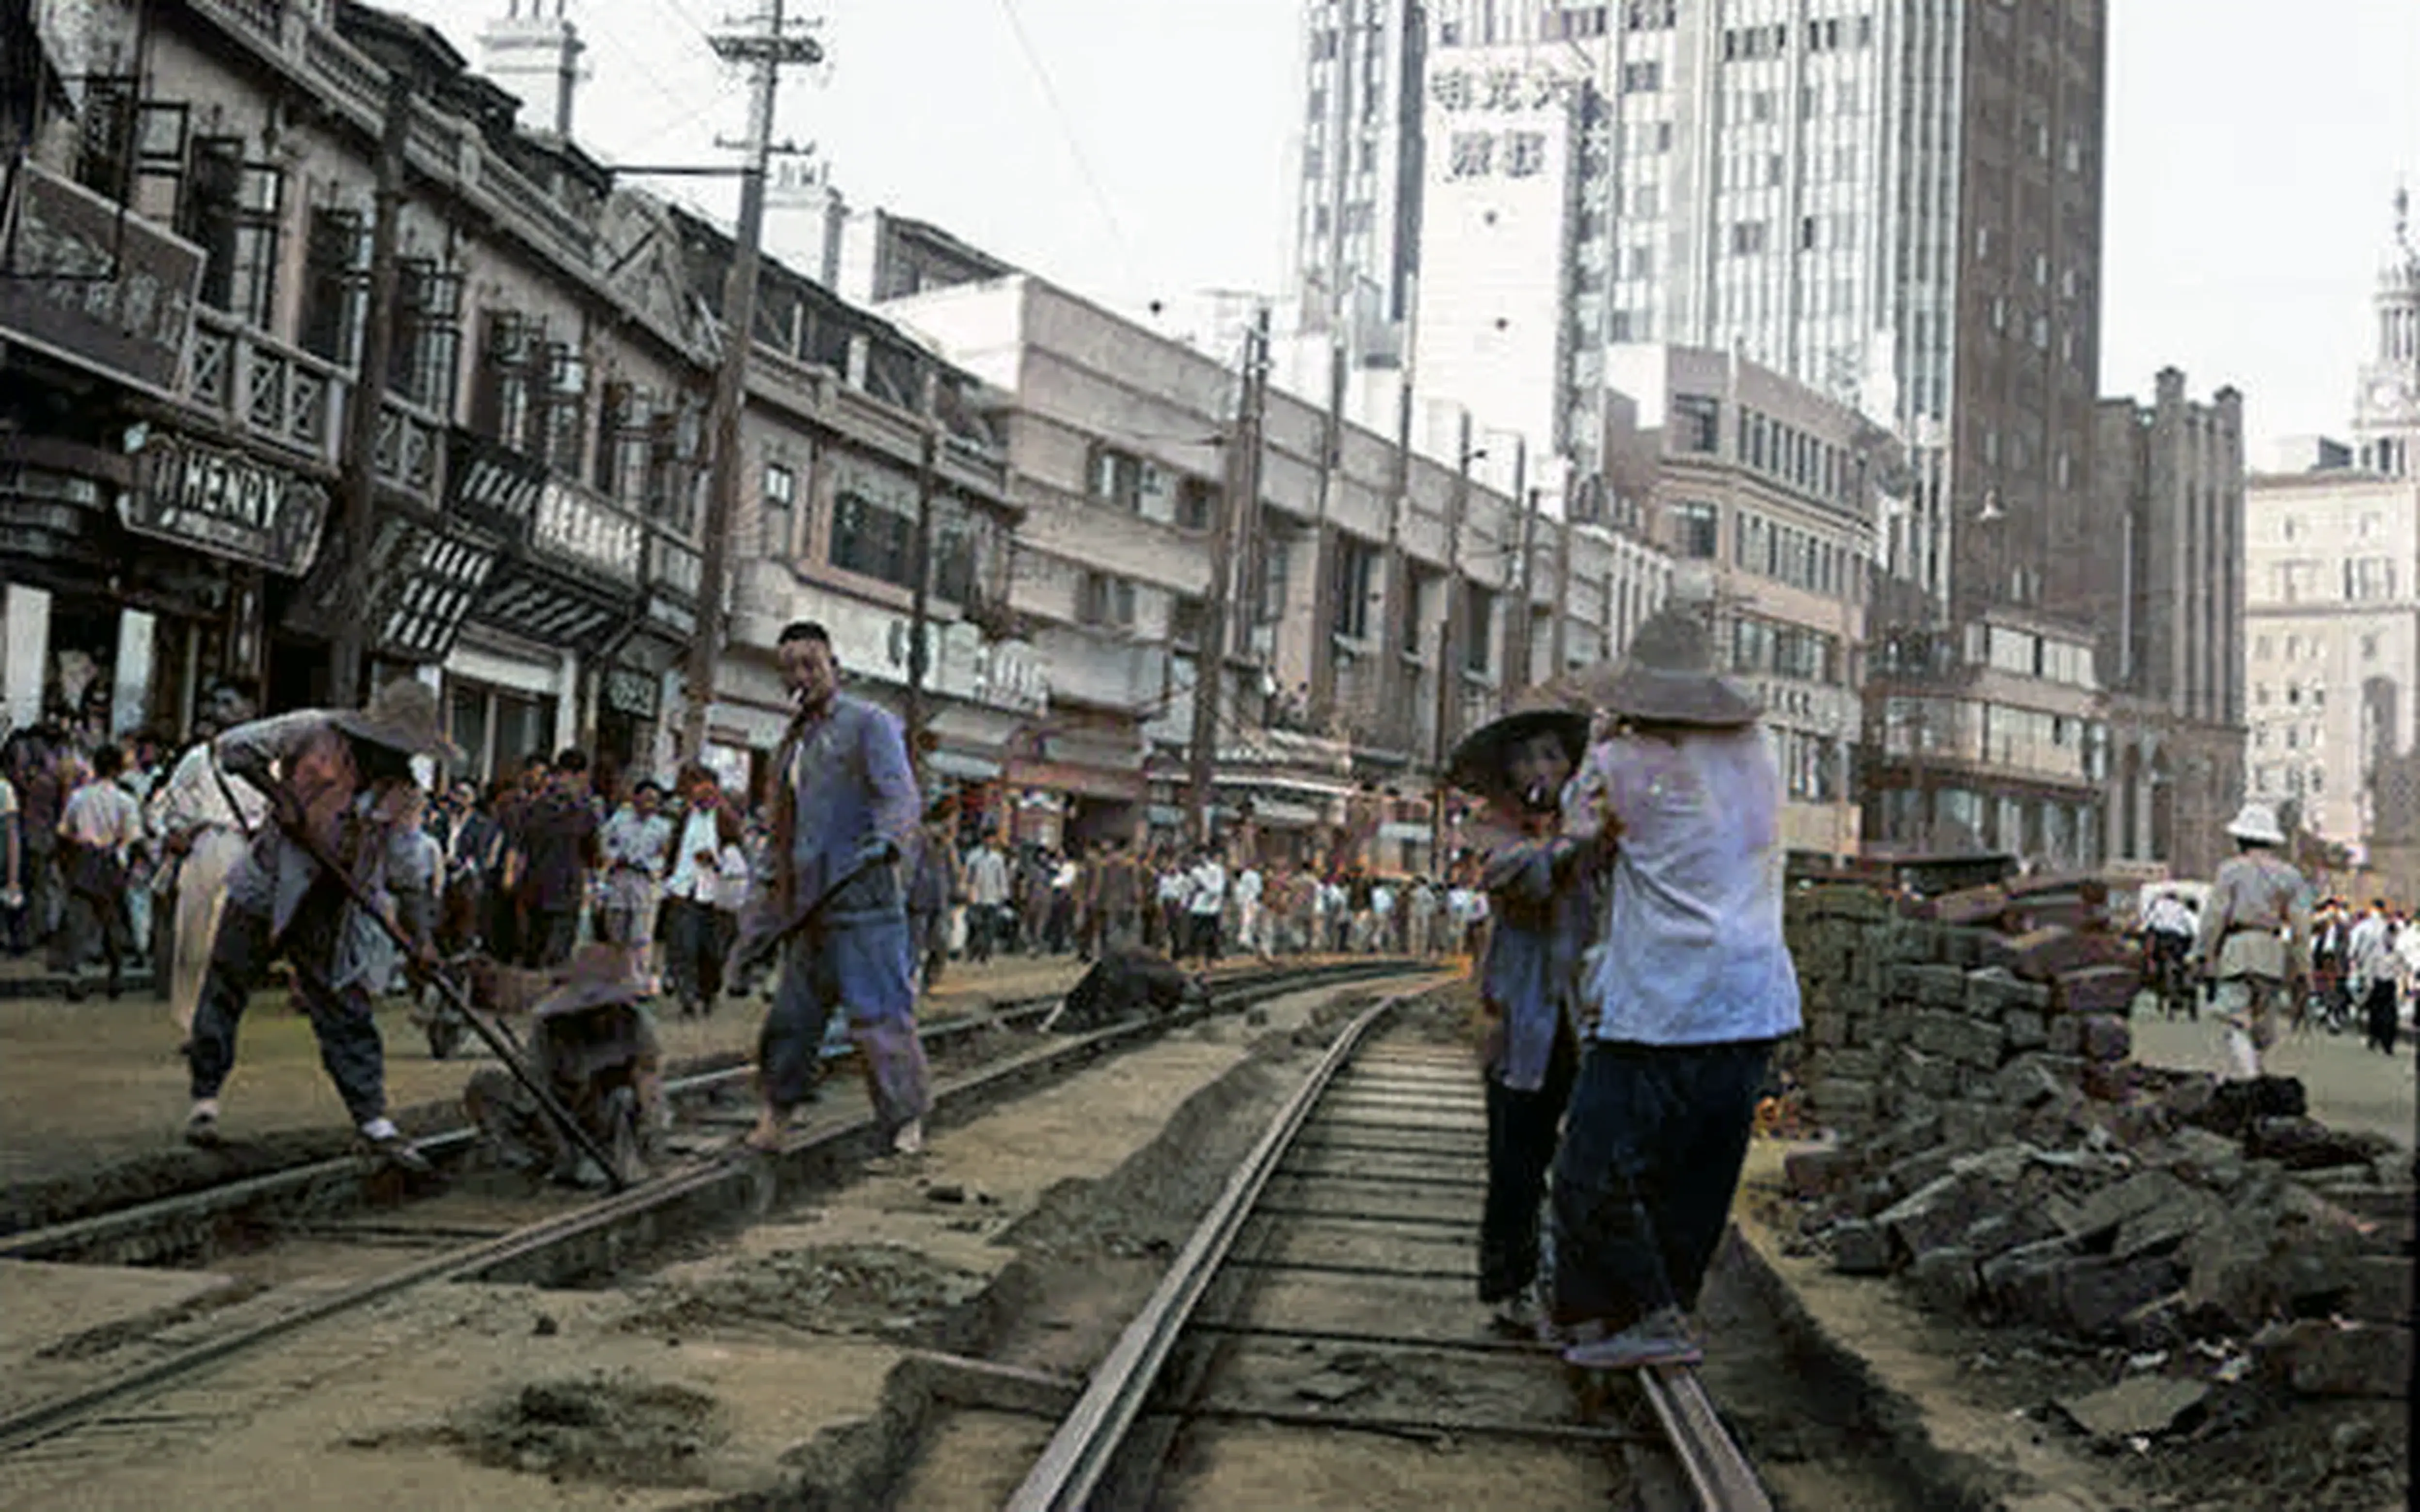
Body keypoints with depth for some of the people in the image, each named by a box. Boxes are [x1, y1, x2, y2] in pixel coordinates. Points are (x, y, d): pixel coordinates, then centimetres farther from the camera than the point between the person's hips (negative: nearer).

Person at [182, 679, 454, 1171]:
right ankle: (205, 1101, 19)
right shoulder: (315, 733, -8)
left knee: (347, 1015, 2)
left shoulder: (402, 794, 4)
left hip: (331, 916, 3)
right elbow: (233, 745, -7)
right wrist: (280, 793, -20)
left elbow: (406, 873, 7)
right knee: (226, 990, 5)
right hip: (266, 893, -3)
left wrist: (420, 938, -1)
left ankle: (375, 1122, 2)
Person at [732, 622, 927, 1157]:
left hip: (863, 898, -7)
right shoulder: (793, 742, 22)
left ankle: (905, 1124, -1)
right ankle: (774, 1114, 22)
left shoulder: (869, 723, -1)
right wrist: (768, 890, 26)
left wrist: (884, 843, -31)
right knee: (793, 1012, 11)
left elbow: (901, 797, -13)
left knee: (879, 1012, -8)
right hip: (808, 904, 7)